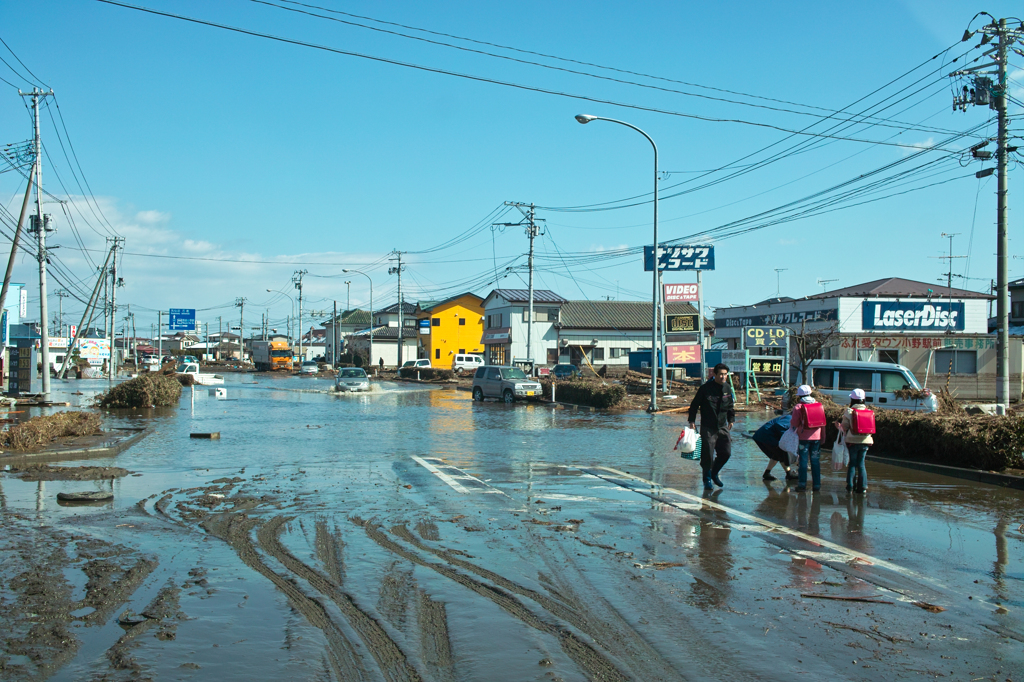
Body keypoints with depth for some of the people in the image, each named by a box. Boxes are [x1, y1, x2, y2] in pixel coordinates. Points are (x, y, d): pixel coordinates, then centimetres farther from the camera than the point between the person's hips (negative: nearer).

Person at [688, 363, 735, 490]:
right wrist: (692, 420, -8)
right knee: (707, 455, -4)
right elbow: (694, 404, -4)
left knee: (726, 452, 2)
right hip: (708, 428, -5)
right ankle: (707, 480, 10)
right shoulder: (705, 388, -9)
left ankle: (714, 473, 25)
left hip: (723, 427, 5)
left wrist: (731, 420, 16)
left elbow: (731, 407, 22)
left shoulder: (727, 390, 7)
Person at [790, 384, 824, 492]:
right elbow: (822, 422, 8)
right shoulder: (819, 405, 6)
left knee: (803, 461, 3)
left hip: (804, 437, -3)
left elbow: (794, 424, -6)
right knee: (815, 461, 8)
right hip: (816, 436, 3)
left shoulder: (798, 407, -6)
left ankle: (802, 484, 1)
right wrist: (823, 438, 14)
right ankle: (817, 485, 9)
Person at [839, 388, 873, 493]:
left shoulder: (849, 411, -9)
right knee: (861, 463, 9)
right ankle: (862, 486, 5)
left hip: (853, 441, -2)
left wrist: (839, 425, 14)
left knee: (852, 463, 9)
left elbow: (845, 427, -6)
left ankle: (850, 485, 8)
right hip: (865, 441, 2)